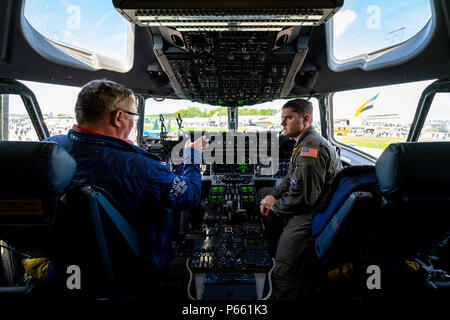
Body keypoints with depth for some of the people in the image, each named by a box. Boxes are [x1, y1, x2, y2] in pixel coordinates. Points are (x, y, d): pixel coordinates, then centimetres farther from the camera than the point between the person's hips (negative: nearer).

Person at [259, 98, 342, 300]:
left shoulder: (311, 147, -21)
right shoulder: (303, 143, 14)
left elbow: (303, 198, -25)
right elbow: (290, 179, 22)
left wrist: (274, 206, -8)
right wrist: (274, 196, 5)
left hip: (314, 214, -12)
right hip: (309, 206, 12)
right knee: (263, 193, 22)